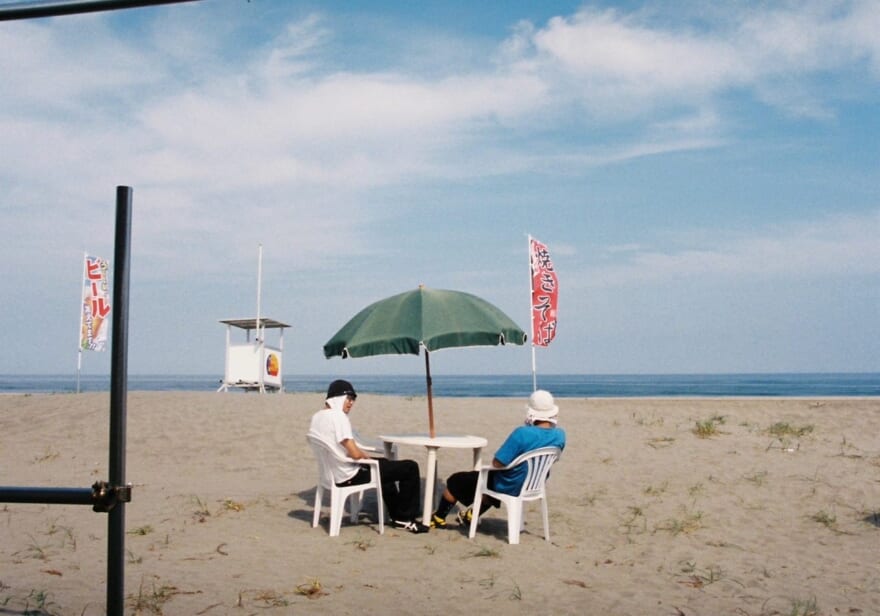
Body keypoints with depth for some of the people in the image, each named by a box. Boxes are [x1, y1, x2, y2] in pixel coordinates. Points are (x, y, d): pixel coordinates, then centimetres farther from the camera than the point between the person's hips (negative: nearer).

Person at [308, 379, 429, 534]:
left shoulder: (316, 417, 6)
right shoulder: (338, 416, -22)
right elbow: (355, 454, -26)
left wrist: (362, 455, 11)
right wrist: (365, 456, -4)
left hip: (332, 474, 10)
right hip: (349, 476, -10)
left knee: (384, 463, 35)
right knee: (410, 468, -4)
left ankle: (397, 516, 36)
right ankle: (405, 519, 9)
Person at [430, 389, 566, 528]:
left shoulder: (522, 433, -32)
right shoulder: (560, 435, -11)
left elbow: (497, 463, -25)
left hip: (509, 488, -7)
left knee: (456, 481, 15)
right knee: (488, 476, 39)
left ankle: (439, 518, 37)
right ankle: (472, 516, 53)